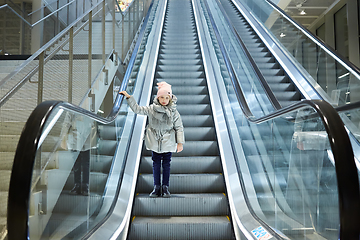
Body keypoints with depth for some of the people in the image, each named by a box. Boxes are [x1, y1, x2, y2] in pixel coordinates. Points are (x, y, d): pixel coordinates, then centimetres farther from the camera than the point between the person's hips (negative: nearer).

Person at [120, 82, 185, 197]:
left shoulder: (174, 112, -5)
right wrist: (129, 97, -1)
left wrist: (180, 143, -5)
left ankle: (165, 188, 18)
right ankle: (156, 188, 19)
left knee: (166, 164, 6)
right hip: (155, 143, 1)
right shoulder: (151, 109, -2)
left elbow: (179, 128, -1)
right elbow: (137, 109, 4)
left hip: (168, 143, -1)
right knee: (156, 164, 8)